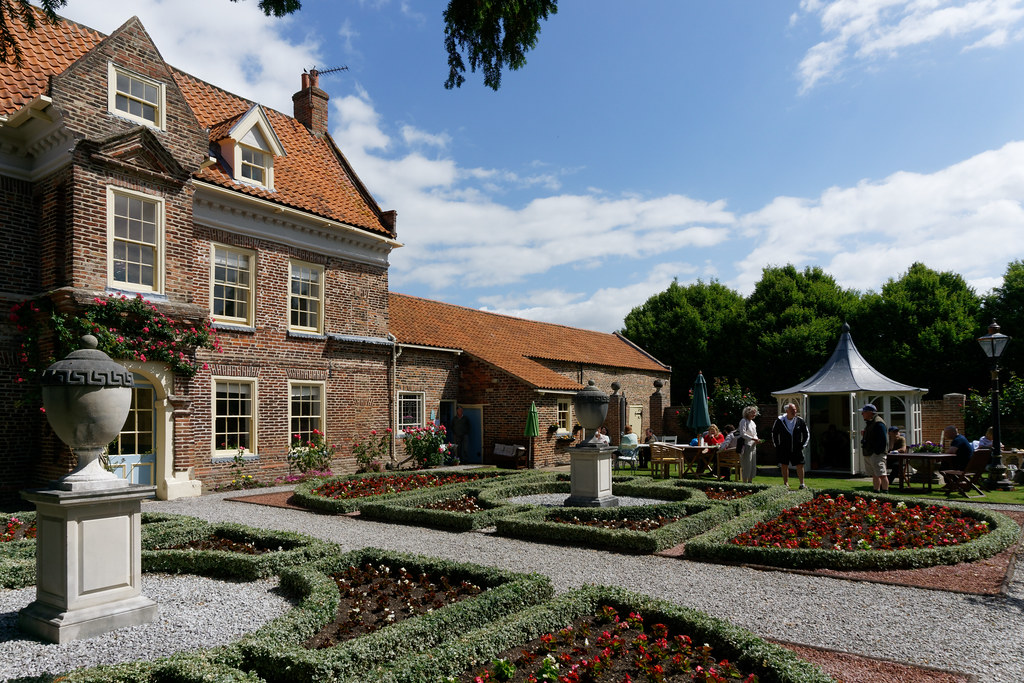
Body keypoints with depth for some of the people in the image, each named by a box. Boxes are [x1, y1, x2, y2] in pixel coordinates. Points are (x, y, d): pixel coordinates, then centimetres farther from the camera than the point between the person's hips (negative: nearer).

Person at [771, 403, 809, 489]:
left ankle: (802, 484, 10)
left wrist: (802, 444, 5)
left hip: (797, 449, 1)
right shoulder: (780, 421, -4)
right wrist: (777, 445, 5)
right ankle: (786, 484, 16)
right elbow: (774, 433, 8)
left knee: (800, 465, 0)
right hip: (784, 449, -1)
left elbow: (806, 433, 12)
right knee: (784, 466, 5)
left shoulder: (800, 420, -1)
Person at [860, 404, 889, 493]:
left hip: (876, 454, -11)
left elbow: (883, 440, -19)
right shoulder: (869, 422, 18)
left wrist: (877, 452, -21)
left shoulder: (878, 423, -14)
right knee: (874, 475, 15)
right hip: (869, 454, 11)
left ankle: (885, 493, -6)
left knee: (882, 474, -8)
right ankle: (876, 492, 21)